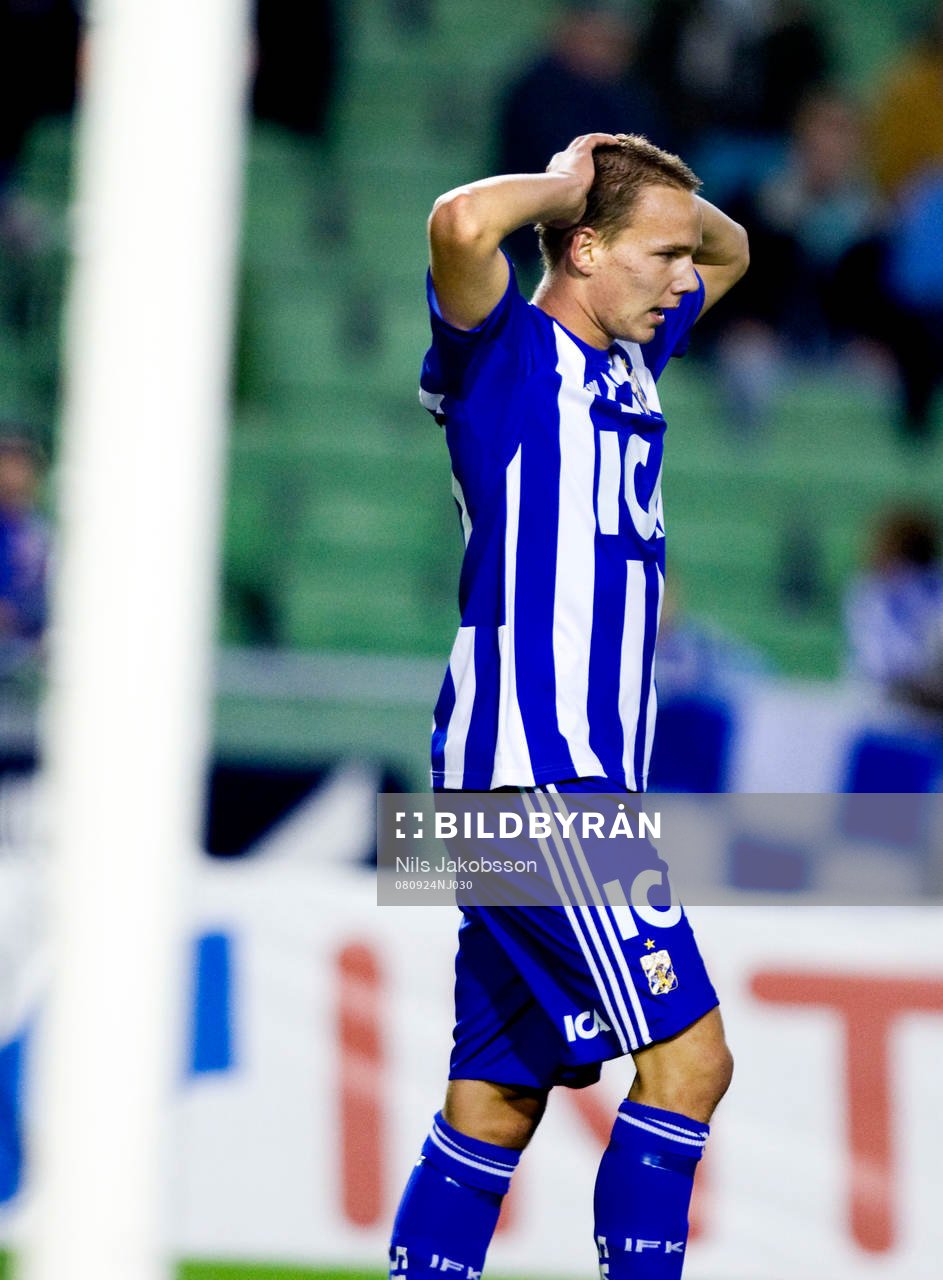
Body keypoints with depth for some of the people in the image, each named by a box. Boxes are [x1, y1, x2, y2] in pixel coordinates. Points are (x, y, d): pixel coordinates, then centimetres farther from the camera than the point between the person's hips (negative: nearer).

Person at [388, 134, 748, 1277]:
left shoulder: (629, 354, 17)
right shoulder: (508, 356, -8)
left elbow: (733, 252, 35)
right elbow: (461, 226, -30)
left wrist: (667, 197, 14)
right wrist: (563, 185, -11)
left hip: (587, 779, 9)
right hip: (531, 771, -9)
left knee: (497, 1098, 8)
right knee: (688, 1055, -13)